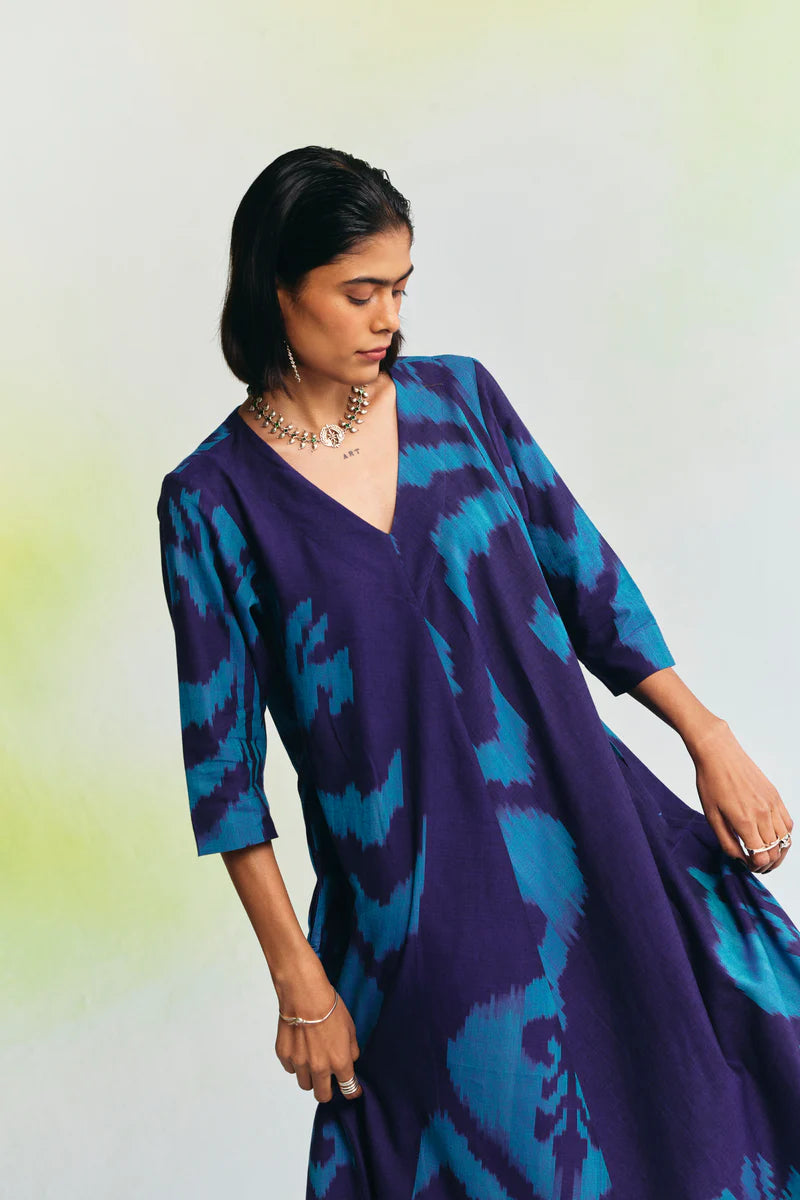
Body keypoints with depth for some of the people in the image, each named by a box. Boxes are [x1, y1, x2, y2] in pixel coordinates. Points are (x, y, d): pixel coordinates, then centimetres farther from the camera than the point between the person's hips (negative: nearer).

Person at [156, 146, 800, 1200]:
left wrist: (712, 741, 2)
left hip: (592, 830, 3)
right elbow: (224, 760, -5)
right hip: (415, 905, -3)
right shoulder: (212, 500, -7)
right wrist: (297, 976, -6)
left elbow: (587, 577, 7)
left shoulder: (460, 395, 2)